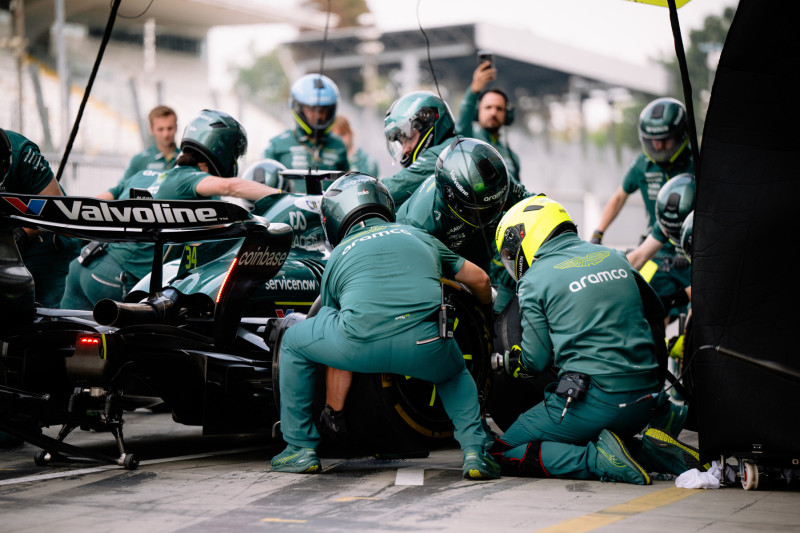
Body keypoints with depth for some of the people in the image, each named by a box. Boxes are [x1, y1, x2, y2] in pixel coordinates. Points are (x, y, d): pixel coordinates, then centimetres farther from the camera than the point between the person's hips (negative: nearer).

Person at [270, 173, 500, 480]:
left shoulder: (338, 257, 30)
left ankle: (301, 448, 27)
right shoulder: (418, 237, 32)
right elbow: (479, 280, 37)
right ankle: (474, 451, 15)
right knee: (455, 374, 38)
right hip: (424, 345, 2)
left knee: (293, 342, 28)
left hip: (363, 344, -2)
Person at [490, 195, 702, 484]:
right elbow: (654, 311, 25)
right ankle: (646, 450, 3)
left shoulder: (535, 279, -3)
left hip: (594, 402, -6)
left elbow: (536, 361, -1)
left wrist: (516, 359, 21)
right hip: (645, 400, 7)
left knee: (503, 454, 4)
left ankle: (599, 458, -14)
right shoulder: (613, 257, 13)